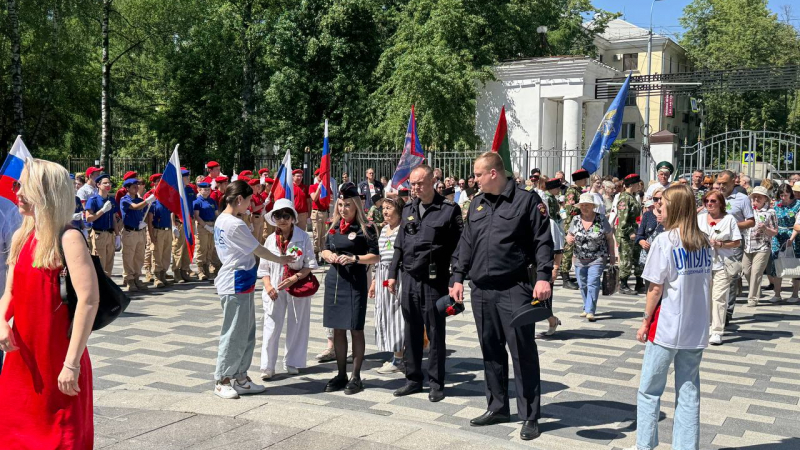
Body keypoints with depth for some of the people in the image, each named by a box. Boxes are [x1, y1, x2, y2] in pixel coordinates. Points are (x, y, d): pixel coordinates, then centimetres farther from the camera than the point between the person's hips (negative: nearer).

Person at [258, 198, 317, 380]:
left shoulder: (303, 237, -6)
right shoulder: (271, 239, 2)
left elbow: (310, 264, -5)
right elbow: (264, 267, 6)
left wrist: (295, 278, -19)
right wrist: (268, 285, -10)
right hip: (275, 290, 1)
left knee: (296, 326, 9)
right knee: (271, 327, -4)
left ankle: (291, 363, 23)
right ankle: (267, 367, 2)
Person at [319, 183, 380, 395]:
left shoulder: (365, 228, -6)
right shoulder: (334, 226, 10)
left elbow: (375, 257, -8)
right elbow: (325, 250, 19)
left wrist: (354, 258, -21)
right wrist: (329, 255, -3)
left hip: (354, 282, -6)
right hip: (334, 280, 6)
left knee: (356, 329, 0)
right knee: (338, 328, 11)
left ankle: (355, 376, 10)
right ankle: (341, 374, 22)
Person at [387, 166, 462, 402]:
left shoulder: (449, 209, -6)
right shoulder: (408, 210, 11)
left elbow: (458, 247, -9)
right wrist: (393, 274, 12)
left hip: (434, 280, -5)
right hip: (409, 278, 5)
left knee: (435, 332, 3)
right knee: (412, 331, 12)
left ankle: (436, 383, 13)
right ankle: (413, 379, 23)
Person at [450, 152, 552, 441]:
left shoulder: (527, 200, -5)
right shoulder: (477, 204, 14)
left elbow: (542, 241, -8)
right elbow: (466, 243, 18)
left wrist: (543, 277, -19)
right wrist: (458, 277, 12)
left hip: (514, 289, -6)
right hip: (481, 290, 6)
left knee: (523, 353, 0)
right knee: (491, 352, 14)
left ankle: (529, 416, 9)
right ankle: (497, 407, 27)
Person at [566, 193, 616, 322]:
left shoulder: (601, 219, -5)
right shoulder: (576, 220, 3)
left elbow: (610, 238, 1)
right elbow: (570, 236, 13)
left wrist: (612, 255, 1)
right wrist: (569, 239, -12)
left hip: (597, 259, -4)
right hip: (579, 259, 4)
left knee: (593, 284, -13)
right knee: (582, 285, 10)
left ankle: (590, 311, -11)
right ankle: (587, 308, 25)